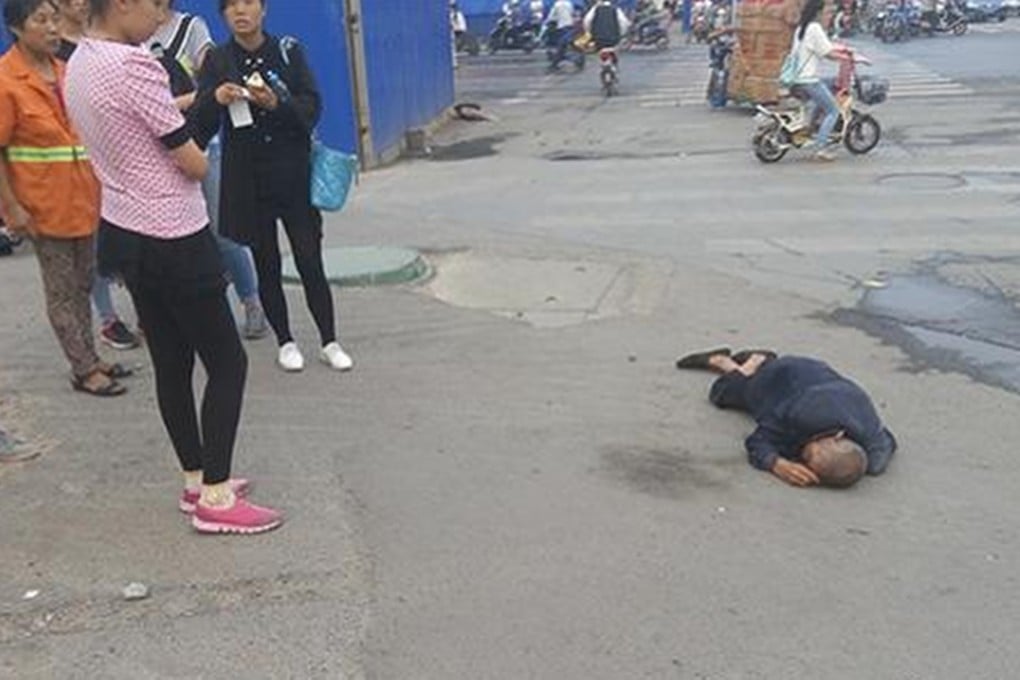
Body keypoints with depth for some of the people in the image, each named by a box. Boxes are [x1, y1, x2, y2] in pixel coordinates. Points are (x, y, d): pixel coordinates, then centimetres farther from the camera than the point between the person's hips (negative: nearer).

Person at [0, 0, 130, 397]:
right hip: (45, 206, -7)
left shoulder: (63, 71, 7)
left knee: (82, 284, 15)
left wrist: (101, 184, 11)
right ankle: (84, 370, 12)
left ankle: (89, 359, 26)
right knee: (61, 291, 4)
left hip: (83, 198, 7)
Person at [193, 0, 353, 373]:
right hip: (246, 178, 1)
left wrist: (276, 104, -25)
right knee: (266, 263, 8)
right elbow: (201, 125, -5)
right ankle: (286, 343, 22)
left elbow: (312, 108, -7)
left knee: (310, 260, 0)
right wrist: (216, 99, -26)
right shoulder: (217, 60, 0)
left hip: (294, 173, -1)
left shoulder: (288, 51, 0)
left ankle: (330, 342, 13)